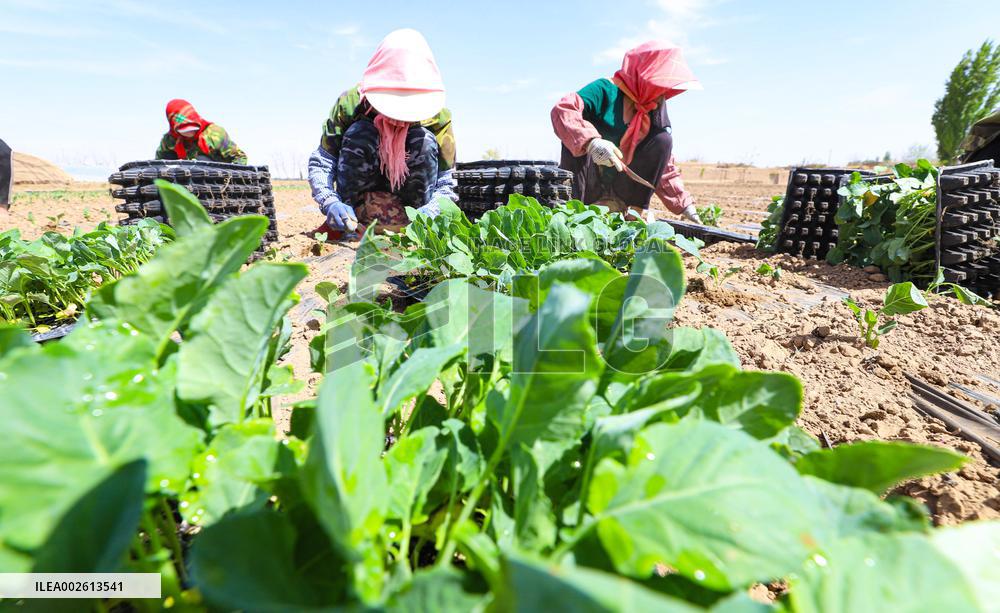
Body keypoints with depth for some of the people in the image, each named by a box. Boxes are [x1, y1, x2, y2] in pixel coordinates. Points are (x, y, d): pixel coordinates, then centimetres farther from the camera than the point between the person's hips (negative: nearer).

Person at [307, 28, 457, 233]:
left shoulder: (437, 116, -17)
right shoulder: (351, 102, -18)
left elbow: (446, 181, -17)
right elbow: (320, 163, -18)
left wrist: (431, 210, -38)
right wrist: (331, 203, -37)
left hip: (412, 200, 0)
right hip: (359, 194, 0)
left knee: (425, 140, -25)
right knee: (360, 132, -26)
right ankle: (349, 224, -22)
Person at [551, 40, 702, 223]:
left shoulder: (655, 112, 6)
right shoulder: (606, 90, -12)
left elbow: (665, 165, 8)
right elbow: (562, 109, -28)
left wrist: (684, 206, 1)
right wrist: (591, 141, -45)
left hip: (621, 186, 5)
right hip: (585, 181, -4)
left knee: (663, 139, -10)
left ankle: (636, 208, -10)